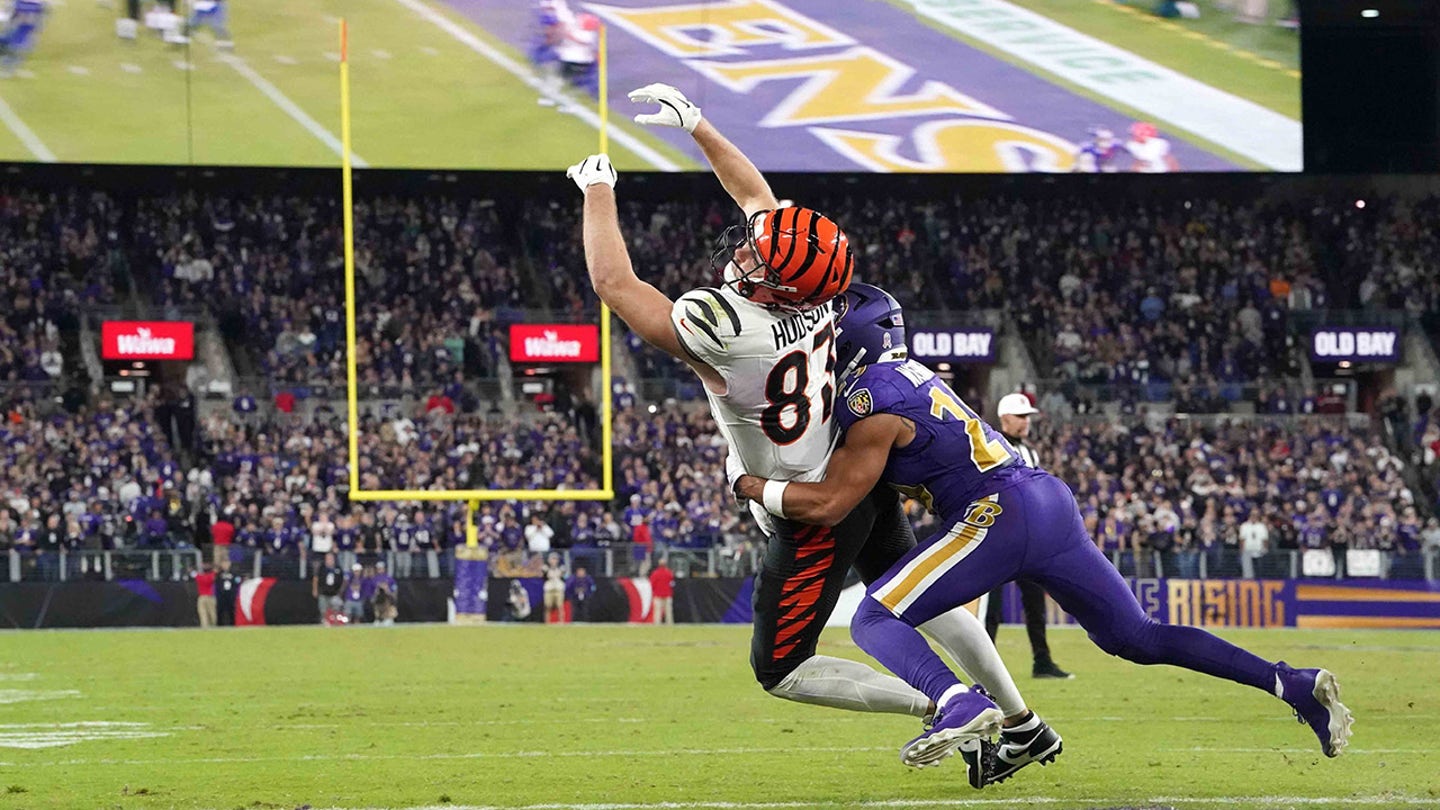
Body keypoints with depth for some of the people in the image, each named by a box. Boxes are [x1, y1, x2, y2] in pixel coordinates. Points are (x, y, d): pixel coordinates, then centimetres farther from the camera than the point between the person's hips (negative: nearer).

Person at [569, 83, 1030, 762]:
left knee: (778, 670, 3)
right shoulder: (809, 289, -12)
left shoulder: (722, 329, -32)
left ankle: (949, 705, -5)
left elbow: (613, 281, -20)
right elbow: (757, 196, 8)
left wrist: (598, 189, -7)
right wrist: (696, 125, 15)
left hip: (815, 520, -8)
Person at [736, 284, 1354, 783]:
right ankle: (1294, 685, 6)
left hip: (999, 516, -9)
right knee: (1137, 638, 15)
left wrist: (753, 486, 2)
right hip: (1051, 505, 9)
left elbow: (829, 504, -11)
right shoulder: (910, 374, 19)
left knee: (875, 621, -7)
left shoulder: (873, 403, -8)